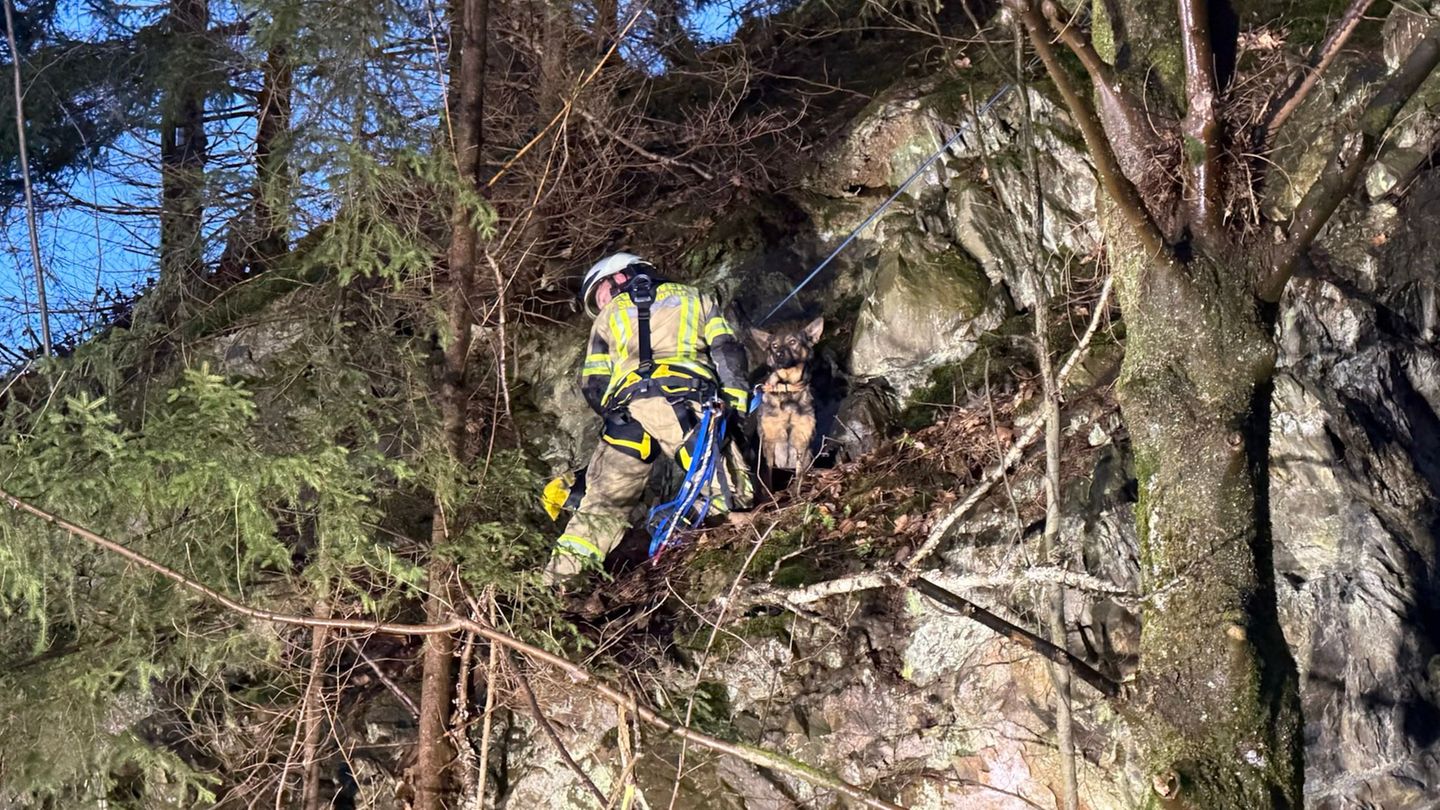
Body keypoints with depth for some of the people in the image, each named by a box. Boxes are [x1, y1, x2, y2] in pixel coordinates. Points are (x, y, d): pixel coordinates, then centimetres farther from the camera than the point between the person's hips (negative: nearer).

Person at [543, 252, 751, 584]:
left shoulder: (609, 316, 30)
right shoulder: (694, 298, 30)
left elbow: (593, 385, 20)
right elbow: (727, 349, 13)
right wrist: (736, 402, 8)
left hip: (630, 406, 1)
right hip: (689, 404, -1)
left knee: (605, 501, 9)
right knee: (724, 493, -5)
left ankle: (562, 572, 1)